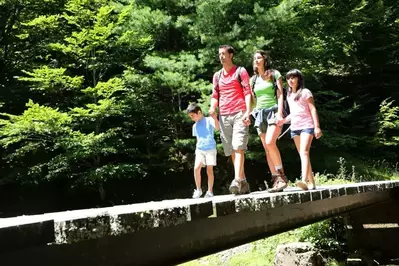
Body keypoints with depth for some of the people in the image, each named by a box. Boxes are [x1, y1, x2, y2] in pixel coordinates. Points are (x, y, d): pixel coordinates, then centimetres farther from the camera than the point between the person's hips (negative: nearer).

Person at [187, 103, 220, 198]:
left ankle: (210, 191, 8)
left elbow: (217, 128, -24)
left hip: (210, 149, -4)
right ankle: (198, 189, 3)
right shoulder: (195, 126, 12)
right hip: (199, 150, 4)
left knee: (209, 170, -3)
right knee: (196, 168, -11)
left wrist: (215, 118, -40)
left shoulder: (209, 120, -6)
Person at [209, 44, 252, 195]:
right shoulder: (217, 75, 18)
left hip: (239, 114, -5)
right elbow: (215, 96, 16)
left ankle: (237, 181, -26)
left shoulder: (240, 71, 5)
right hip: (224, 116, 5)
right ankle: (244, 183, 10)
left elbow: (247, 92, -2)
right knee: (232, 152, 4)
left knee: (238, 148, -18)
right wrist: (212, 108, -6)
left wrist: (247, 112, -15)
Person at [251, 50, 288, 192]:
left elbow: (280, 95, -4)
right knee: (266, 148, -1)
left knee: (270, 142, -25)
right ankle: (276, 180, 1)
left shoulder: (274, 74, 3)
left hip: (273, 111, -5)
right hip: (260, 114, 5)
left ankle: (282, 175, -14)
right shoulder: (253, 79, 16)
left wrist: (280, 113, -15)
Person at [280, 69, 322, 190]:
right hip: (294, 127, 7)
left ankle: (304, 180, -34)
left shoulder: (305, 92, 0)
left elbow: (313, 110, -5)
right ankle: (312, 183, 7)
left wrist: (317, 127, -13)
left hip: (307, 126, -7)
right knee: (302, 155, 4)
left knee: (304, 152, -21)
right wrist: (283, 120, 7)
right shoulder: (289, 95, 18)